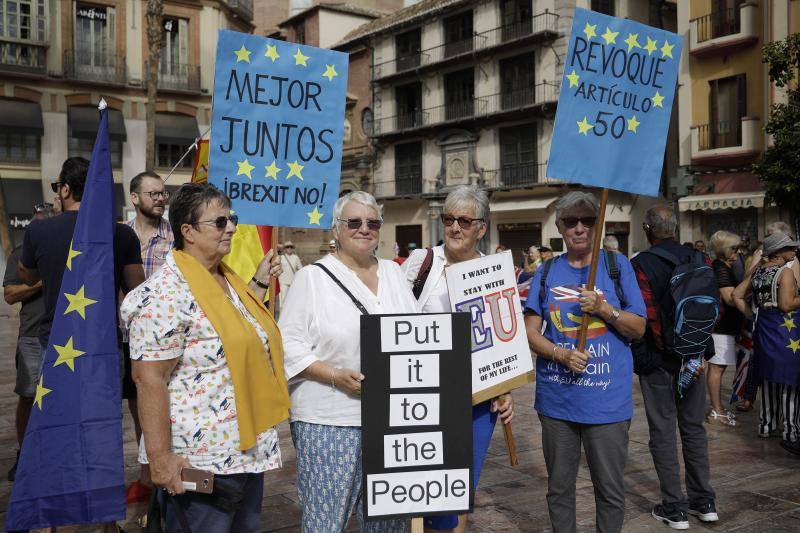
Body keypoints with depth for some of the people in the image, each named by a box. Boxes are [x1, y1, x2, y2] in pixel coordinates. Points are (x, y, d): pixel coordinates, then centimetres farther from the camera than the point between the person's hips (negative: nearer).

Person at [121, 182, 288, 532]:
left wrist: (260, 283, 19)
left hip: (250, 449, 9)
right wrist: (160, 457, -22)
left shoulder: (227, 278, 9)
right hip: (199, 461, -9)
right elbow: (148, 378, -21)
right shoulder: (167, 292, -19)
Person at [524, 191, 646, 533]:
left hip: (607, 400, -2)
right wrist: (559, 354, -15)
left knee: (610, 491, 7)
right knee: (559, 489, 14)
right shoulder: (547, 272, 6)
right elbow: (531, 332, 3)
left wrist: (605, 309, -16)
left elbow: (638, 328, 1)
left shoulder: (618, 265, 2)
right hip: (557, 398, 2)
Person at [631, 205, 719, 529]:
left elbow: (648, 313, -21)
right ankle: (704, 501, 24)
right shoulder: (700, 260, 2)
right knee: (694, 428, 17)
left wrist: (666, 347, -11)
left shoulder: (641, 264, -14)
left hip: (658, 359, -5)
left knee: (663, 432, 5)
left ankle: (674, 508, 11)